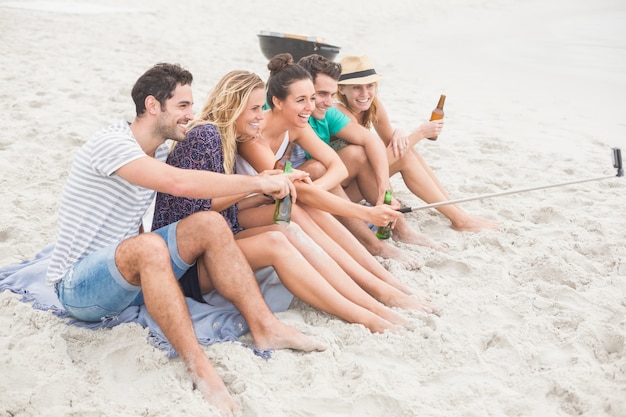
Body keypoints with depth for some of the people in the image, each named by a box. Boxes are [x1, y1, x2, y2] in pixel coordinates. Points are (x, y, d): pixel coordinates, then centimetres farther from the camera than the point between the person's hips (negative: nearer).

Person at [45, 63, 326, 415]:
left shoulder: (159, 151, 7)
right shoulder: (111, 144, -21)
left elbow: (203, 199, 7)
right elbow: (180, 183, -36)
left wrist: (264, 188, -8)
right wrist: (259, 182, -28)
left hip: (129, 273, 8)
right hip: (78, 287, -8)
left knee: (210, 224, -10)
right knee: (149, 246, -38)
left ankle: (265, 327, -12)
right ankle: (198, 365, -34)